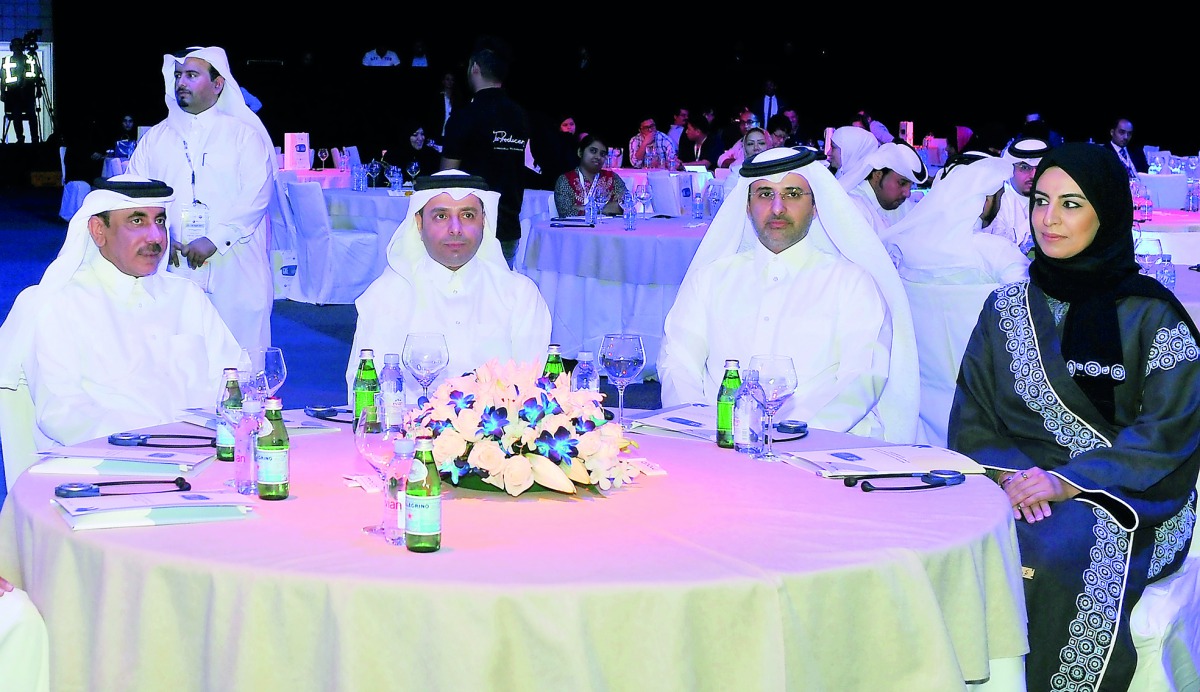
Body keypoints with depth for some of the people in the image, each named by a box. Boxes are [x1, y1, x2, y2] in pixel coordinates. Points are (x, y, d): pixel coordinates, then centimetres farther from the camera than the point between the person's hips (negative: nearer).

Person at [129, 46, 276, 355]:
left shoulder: (245, 134, 6)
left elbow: (257, 194, -6)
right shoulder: (157, 138, 17)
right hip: (172, 272, 3)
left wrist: (214, 240, -16)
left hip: (235, 273, -3)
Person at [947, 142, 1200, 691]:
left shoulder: (1150, 313, 0)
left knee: (1059, 554, -34)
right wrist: (1009, 471, -11)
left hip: (1126, 499, -3)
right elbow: (971, 418, 10)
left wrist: (1068, 480, -18)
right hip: (1016, 487, 3)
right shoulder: (1006, 306, 12)